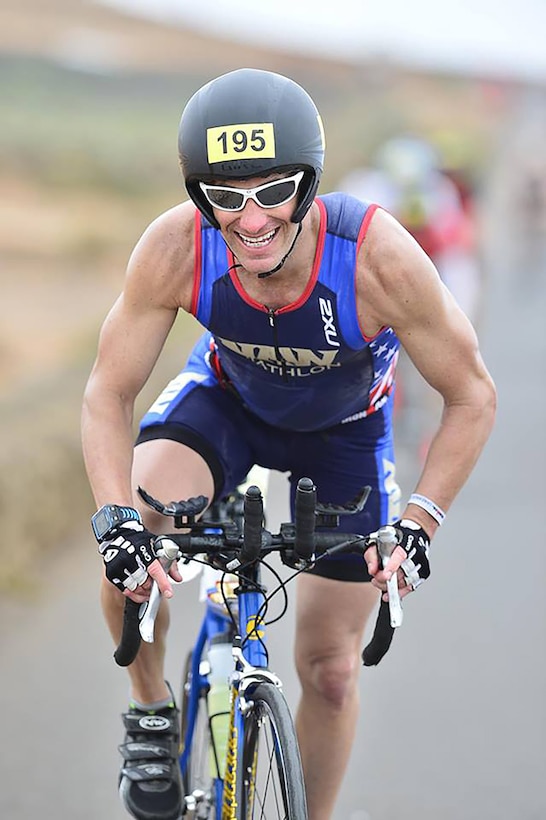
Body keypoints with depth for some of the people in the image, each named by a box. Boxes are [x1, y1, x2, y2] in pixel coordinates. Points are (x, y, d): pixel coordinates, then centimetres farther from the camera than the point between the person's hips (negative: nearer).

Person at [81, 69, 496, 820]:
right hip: (227, 399, 0)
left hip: (343, 427, 0)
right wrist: (118, 518, -37)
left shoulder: (382, 258, -39)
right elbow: (109, 395, -22)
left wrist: (418, 523, -34)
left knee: (330, 670, 4)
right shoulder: (174, 250, -34)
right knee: (129, 542, -29)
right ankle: (152, 710, -1)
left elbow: (472, 397, -25)